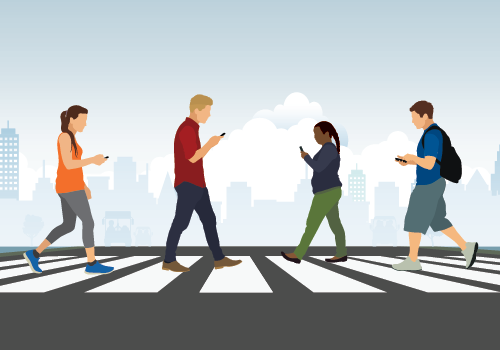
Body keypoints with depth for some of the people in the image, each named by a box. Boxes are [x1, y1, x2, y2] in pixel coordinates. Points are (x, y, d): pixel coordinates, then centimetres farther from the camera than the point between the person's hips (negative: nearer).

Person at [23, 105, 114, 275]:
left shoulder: (70, 137, 16)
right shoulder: (65, 136, -15)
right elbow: (67, 165, -21)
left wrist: (83, 185, 20)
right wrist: (93, 160, -15)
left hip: (71, 186, 10)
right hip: (69, 187, -10)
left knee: (68, 226, 13)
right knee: (89, 223, -4)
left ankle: (34, 253, 15)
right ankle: (92, 264, 3)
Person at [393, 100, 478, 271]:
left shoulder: (431, 136, -22)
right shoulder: (434, 133, 12)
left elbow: (429, 164, -27)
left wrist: (412, 157, -9)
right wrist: (409, 162, 10)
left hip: (429, 186, -10)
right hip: (431, 184, 10)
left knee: (413, 220, -1)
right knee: (437, 221, 15)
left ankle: (412, 261, 8)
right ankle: (466, 247, 15)